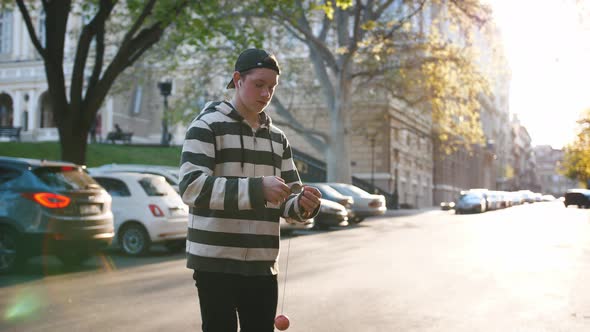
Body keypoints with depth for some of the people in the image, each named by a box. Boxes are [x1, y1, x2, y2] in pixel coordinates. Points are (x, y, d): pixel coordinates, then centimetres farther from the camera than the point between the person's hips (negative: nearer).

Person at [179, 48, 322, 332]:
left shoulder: (277, 137, 16)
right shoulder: (207, 126, -3)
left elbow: (285, 202, 17)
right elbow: (191, 186, -17)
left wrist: (304, 205, -8)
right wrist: (257, 188, -27)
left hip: (262, 264, 6)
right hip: (215, 261, -5)